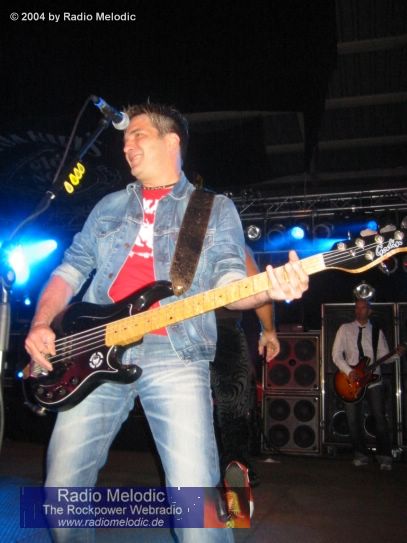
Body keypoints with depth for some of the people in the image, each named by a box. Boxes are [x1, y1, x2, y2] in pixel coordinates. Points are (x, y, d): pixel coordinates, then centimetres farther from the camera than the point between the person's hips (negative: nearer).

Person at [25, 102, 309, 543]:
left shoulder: (216, 209, 12)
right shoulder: (109, 207, 22)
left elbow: (228, 280, 0)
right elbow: (71, 269, 21)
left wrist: (268, 289, -22)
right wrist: (41, 325, 5)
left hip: (175, 357, -3)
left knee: (196, 498, -11)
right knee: (63, 485, 4)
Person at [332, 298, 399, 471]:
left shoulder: (377, 332, 9)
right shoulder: (345, 329, 4)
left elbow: (384, 356, 5)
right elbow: (336, 354, -1)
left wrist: (397, 354, -15)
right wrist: (349, 371, -14)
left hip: (373, 381, 0)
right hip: (351, 382, 0)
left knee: (380, 418, -5)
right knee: (353, 420, 3)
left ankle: (384, 456, 7)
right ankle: (361, 455, 17)